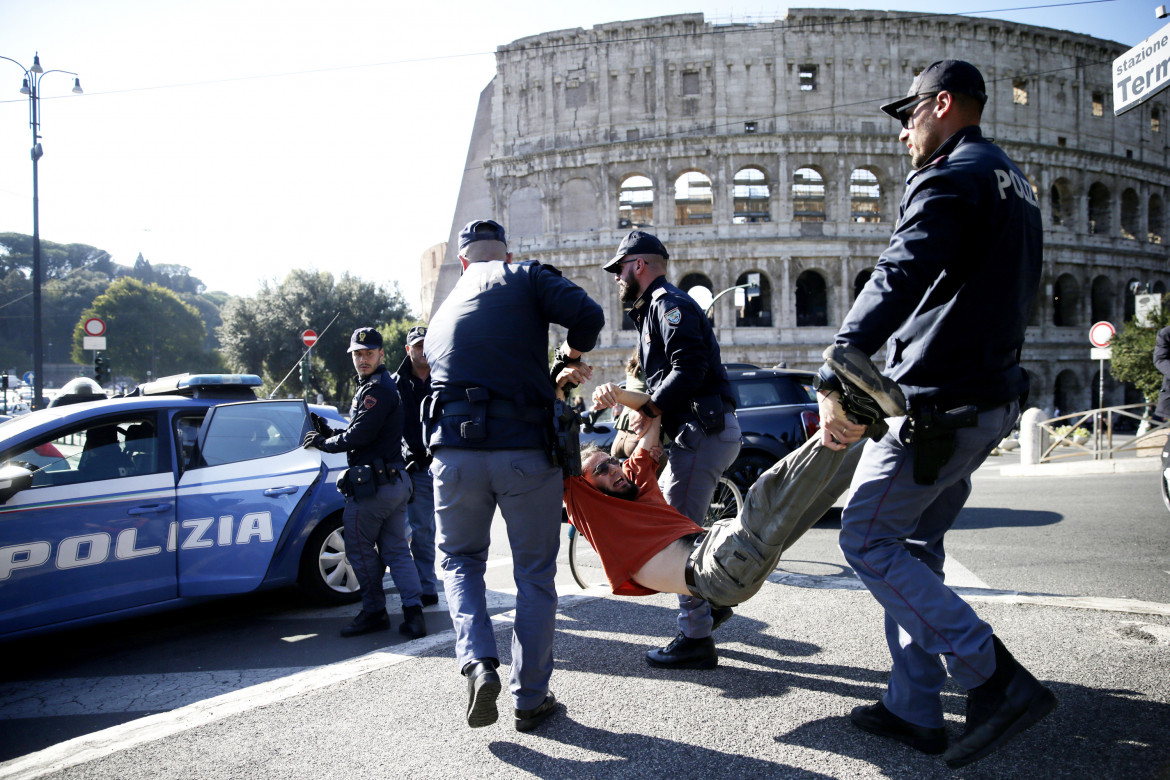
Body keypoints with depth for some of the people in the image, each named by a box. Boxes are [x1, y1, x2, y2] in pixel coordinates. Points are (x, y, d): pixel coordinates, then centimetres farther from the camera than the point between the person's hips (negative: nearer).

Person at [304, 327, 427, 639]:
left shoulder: (376, 389, -13)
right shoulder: (385, 386, 20)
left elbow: (360, 435, -19)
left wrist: (324, 443, -5)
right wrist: (329, 433, 6)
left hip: (371, 485, -10)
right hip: (395, 481, 10)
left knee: (360, 548, 3)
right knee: (396, 550, 8)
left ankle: (374, 611, 11)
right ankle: (413, 611, 1)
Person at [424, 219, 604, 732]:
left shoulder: (442, 313, 22)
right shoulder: (526, 278, 7)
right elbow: (587, 315, -7)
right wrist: (571, 355, 14)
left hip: (454, 451, 3)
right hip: (526, 451, -2)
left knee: (459, 559, 22)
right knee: (534, 574, 11)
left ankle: (477, 663, 1)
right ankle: (530, 698, 18)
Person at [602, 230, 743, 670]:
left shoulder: (669, 304, -8)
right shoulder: (654, 309, 25)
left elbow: (689, 369, -21)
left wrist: (648, 410, -14)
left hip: (705, 431, -11)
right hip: (699, 433, 11)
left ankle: (696, 639, -3)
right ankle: (712, 600, 26)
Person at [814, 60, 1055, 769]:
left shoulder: (950, 178, -12)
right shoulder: (1014, 184, 21)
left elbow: (898, 280, -28)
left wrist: (834, 381, -35)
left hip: (936, 404, -10)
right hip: (989, 400, 10)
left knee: (867, 539, -4)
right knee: (916, 546, 14)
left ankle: (997, 679, -7)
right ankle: (915, 712, 19)